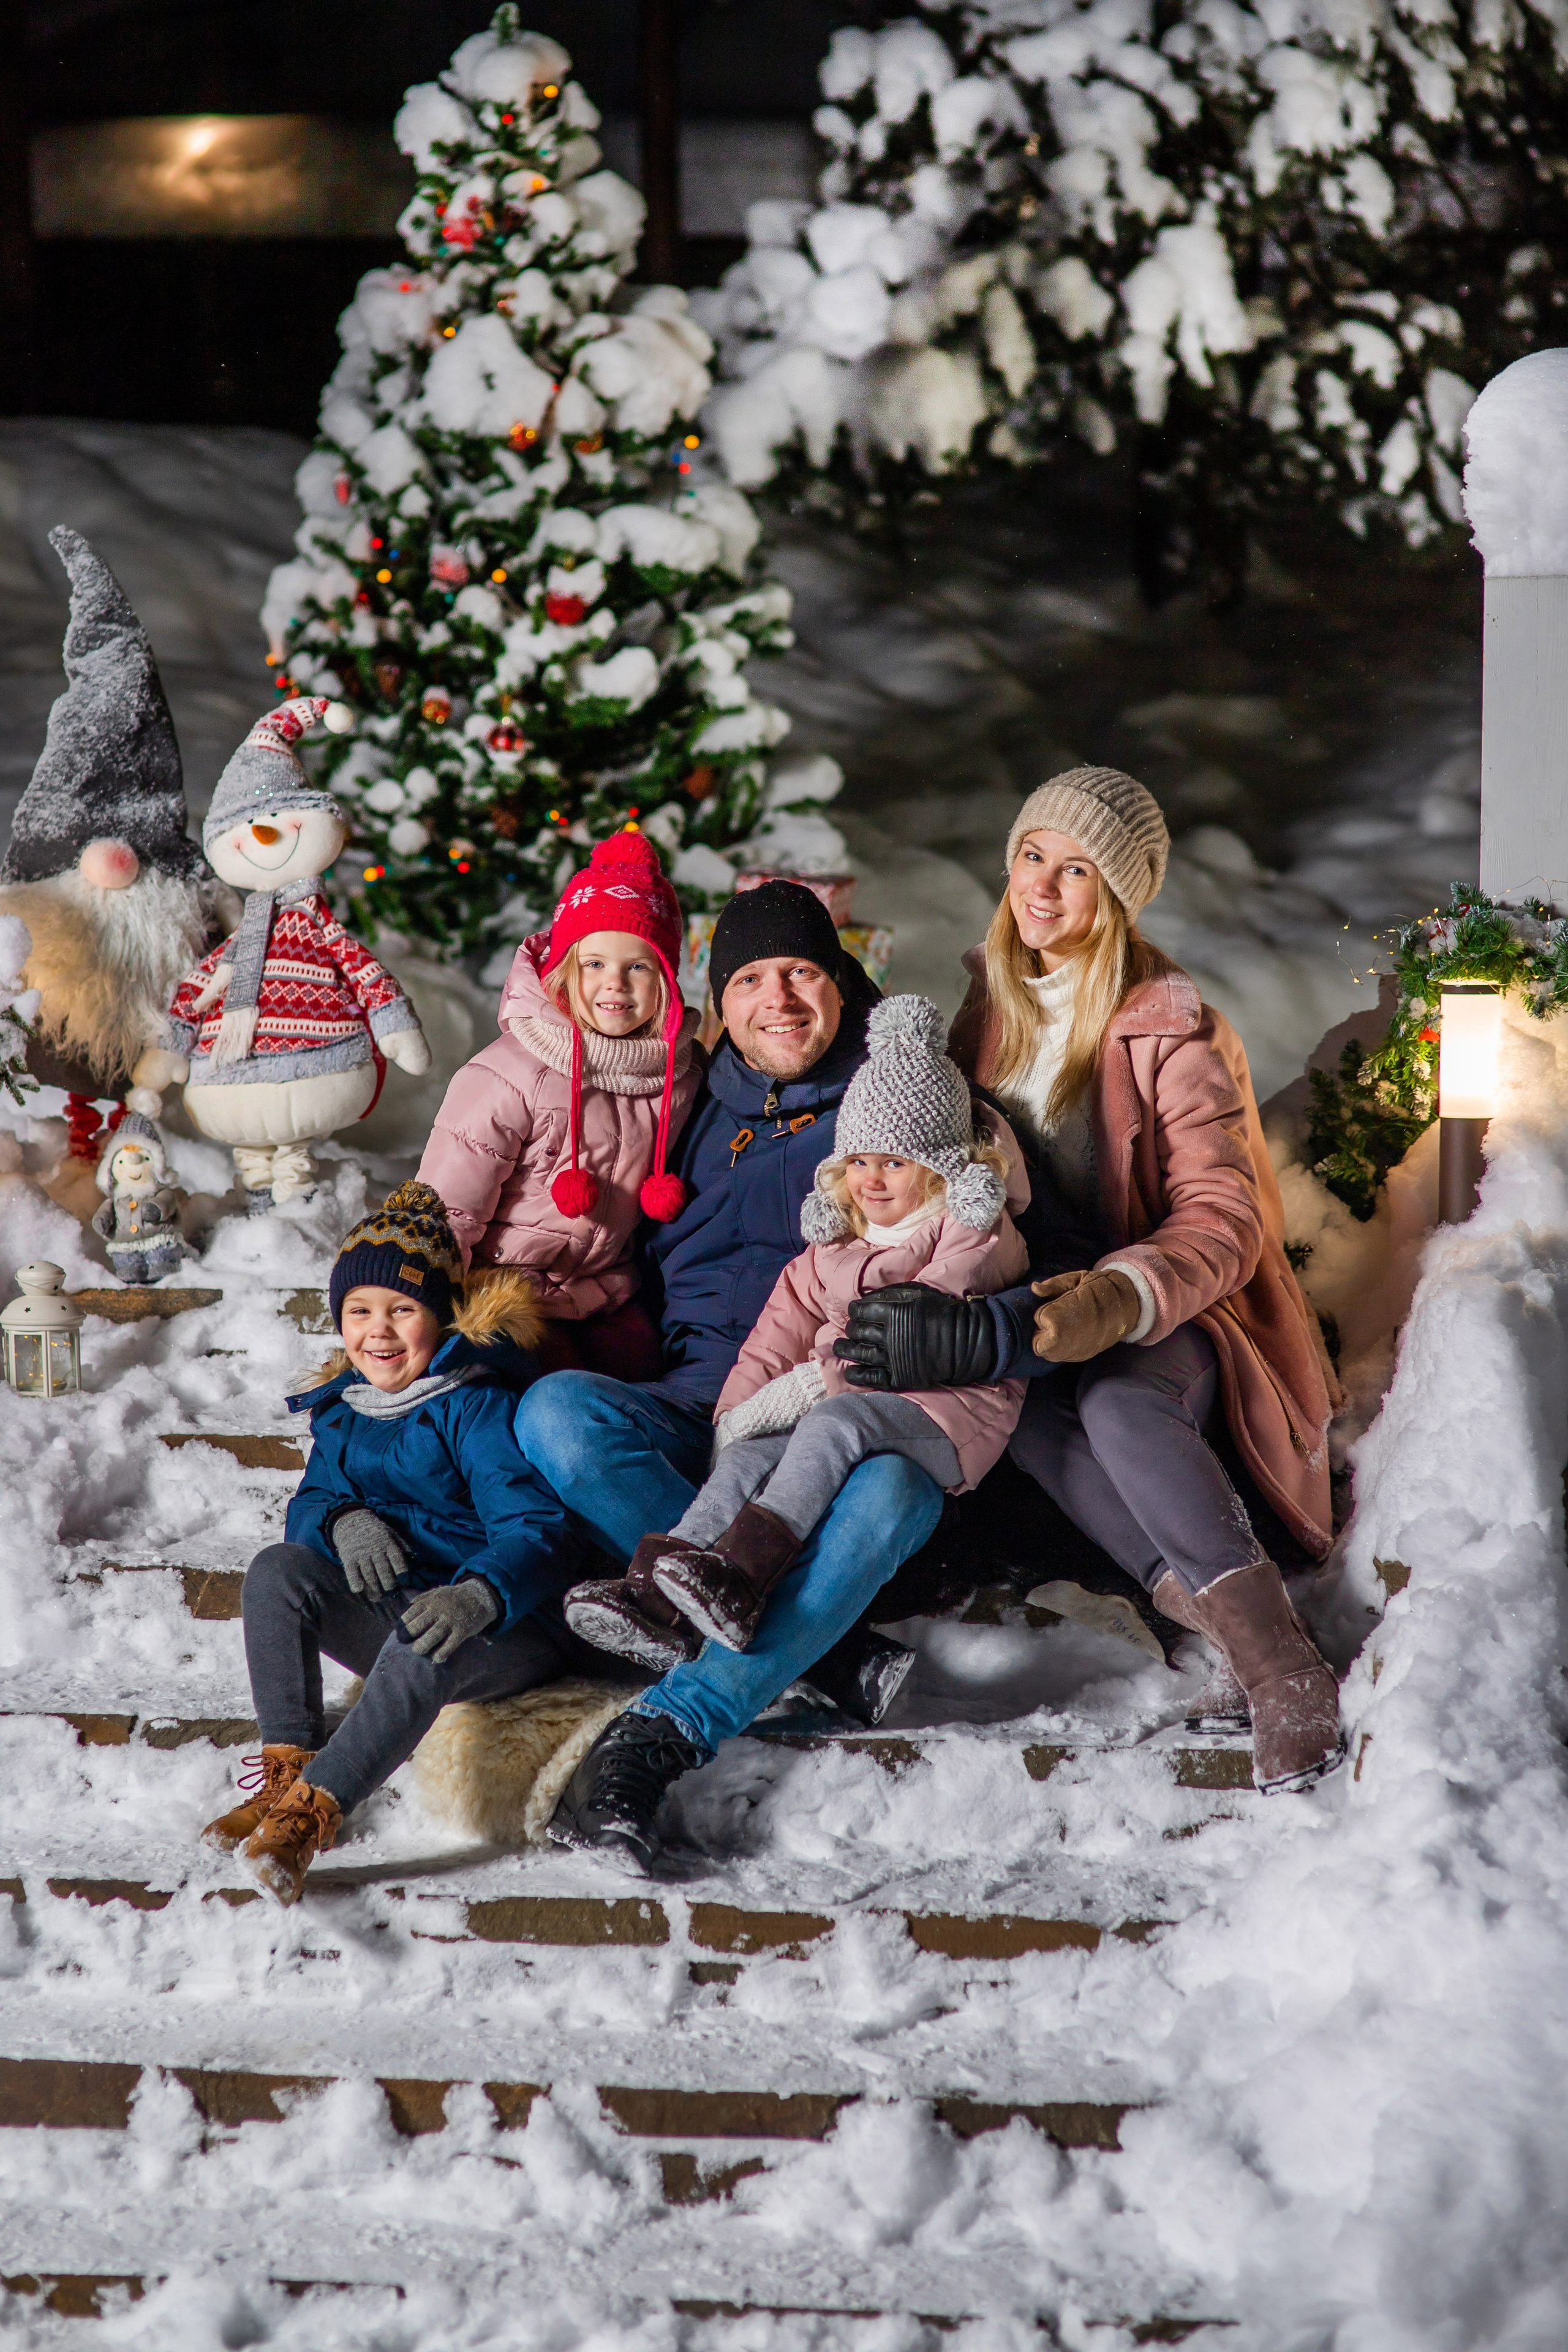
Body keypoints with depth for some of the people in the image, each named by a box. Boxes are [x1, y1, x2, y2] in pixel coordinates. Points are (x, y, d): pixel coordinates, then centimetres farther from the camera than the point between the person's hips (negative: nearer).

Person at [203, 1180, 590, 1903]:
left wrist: (478, 1596, -41)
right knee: (277, 1568, -18)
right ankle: (284, 1773, -23)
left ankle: (311, 1811, -42)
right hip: (384, 1611, 6)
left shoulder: (476, 1408, -9)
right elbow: (309, 1503, 13)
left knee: (424, 1649, -39)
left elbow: (537, 1532, -19)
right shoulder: (342, 1412, 14)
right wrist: (342, 1521, -14)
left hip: (510, 1626, -6)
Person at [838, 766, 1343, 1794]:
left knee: (1116, 1404, -38)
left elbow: (1218, 1227, -20)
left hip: (1170, 1321, -4)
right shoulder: (992, 999, 8)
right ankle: (1203, 1604, -42)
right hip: (1036, 1297, 4)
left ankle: (1285, 1662, -43)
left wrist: (1030, 1328, -37)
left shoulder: (1173, 1032, -9)